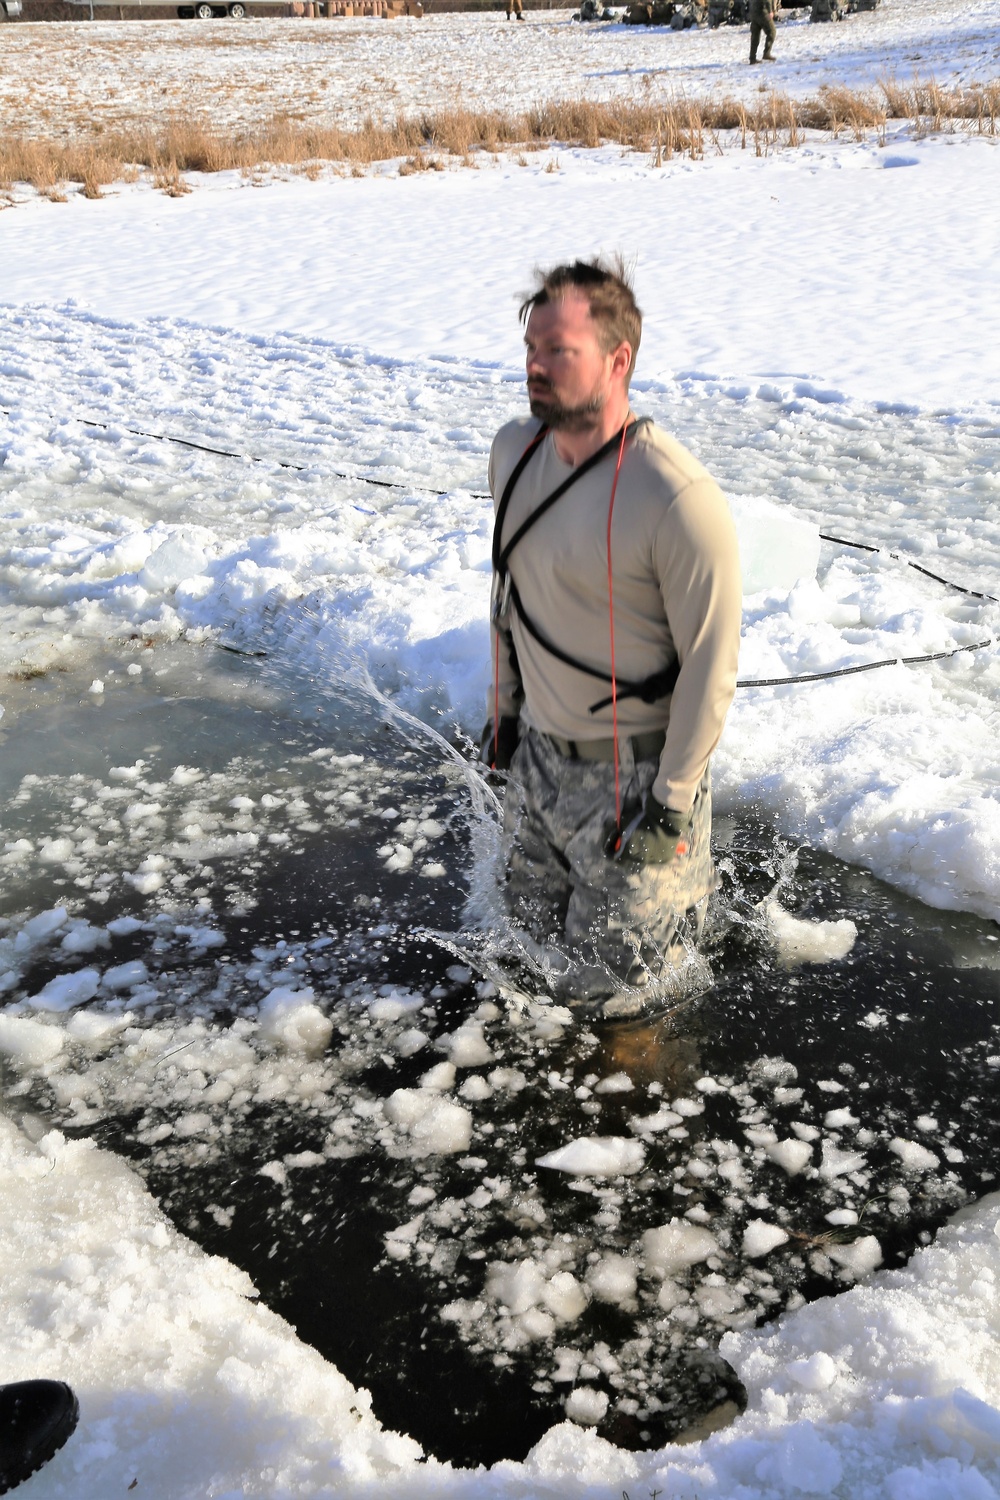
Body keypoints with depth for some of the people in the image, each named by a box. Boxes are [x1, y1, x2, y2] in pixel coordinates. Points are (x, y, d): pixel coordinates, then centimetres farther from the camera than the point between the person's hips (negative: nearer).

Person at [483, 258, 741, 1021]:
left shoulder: (680, 500, -27)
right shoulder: (514, 451, -4)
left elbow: (712, 663, -20)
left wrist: (672, 800, -16)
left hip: (633, 767, -6)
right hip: (538, 751, 7)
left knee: (606, 982, 7)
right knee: (537, 923, 21)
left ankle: (687, 870, 33)